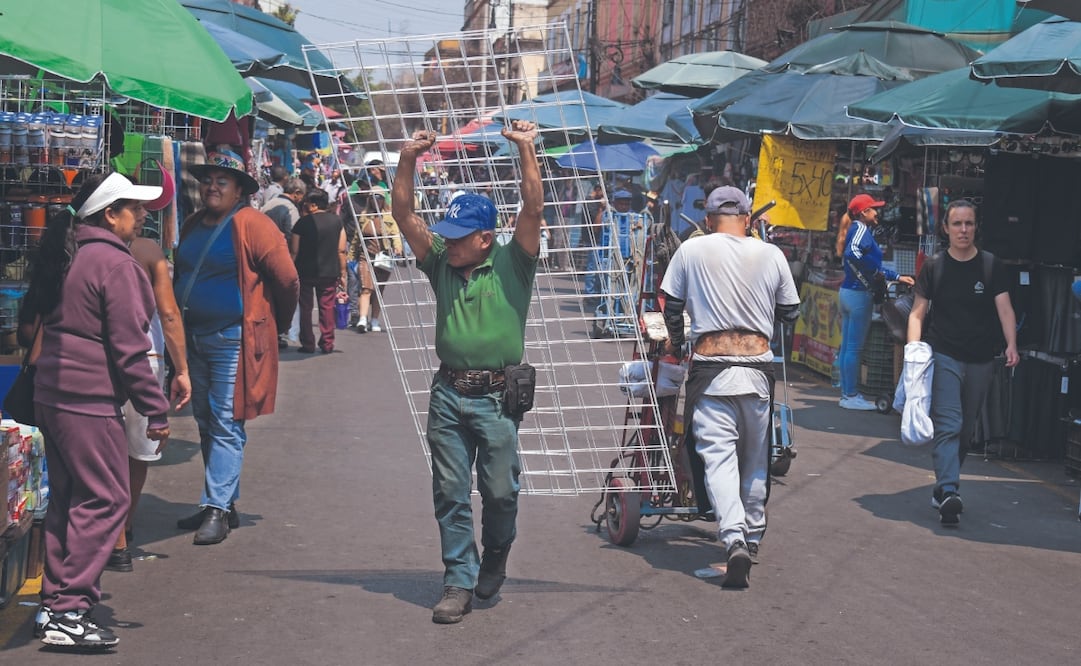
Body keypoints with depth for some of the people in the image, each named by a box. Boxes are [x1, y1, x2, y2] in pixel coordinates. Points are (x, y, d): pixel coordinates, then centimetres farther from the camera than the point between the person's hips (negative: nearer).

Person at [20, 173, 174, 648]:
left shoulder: (64, 256, 13)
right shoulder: (114, 262, -14)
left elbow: (30, 322, 20)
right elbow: (128, 347, -16)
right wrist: (155, 410, -11)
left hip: (51, 394, 9)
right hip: (91, 400, -9)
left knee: (67, 499, 16)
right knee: (105, 501, -5)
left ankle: (53, 604, 21)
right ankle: (69, 612, -6)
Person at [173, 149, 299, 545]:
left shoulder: (251, 225, -12)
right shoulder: (193, 226, 11)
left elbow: (287, 279, -13)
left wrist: (276, 324, -1)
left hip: (233, 338, -8)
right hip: (194, 337, 8)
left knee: (225, 426, -7)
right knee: (205, 424, 13)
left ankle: (217, 509, -5)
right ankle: (225, 503, 23)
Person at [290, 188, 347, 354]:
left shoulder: (303, 222, -10)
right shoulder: (336, 220, 0)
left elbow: (294, 251, -7)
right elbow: (341, 250, 2)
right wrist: (342, 273, 9)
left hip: (305, 272, -3)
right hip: (330, 272, 3)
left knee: (305, 308, 7)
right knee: (327, 307, 10)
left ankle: (308, 344, 8)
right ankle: (327, 344, 9)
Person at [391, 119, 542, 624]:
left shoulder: (511, 264, -2)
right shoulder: (440, 261, 7)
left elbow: (533, 210, -13)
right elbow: (404, 215, 2)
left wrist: (526, 150, -18)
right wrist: (407, 162, -8)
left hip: (497, 396, -3)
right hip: (448, 393, 3)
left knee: (500, 491, 4)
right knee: (450, 493, 4)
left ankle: (494, 558, 31)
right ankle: (460, 582, 11)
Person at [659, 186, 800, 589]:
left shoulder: (692, 250, 1)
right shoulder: (771, 254, 4)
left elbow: (672, 305, 7)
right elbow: (790, 312, 12)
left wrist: (675, 341, 26)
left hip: (710, 366, -2)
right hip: (757, 365, 2)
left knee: (717, 454, -5)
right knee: (755, 457, 15)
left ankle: (734, 539, -23)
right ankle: (753, 537, 28)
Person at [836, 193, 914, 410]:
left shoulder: (857, 229, 18)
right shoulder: (861, 228, -10)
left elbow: (873, 266, 25)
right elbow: (853, 253, -31)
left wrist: (898, 277, 27)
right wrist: (874, 273, -19)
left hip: (847, 292, 10)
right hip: (859, 294, -10)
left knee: (847, 346, 11)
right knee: (855, 347, -5)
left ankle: (847, 393, 17)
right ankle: (851, 396, -1)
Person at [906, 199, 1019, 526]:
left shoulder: (991, 266, 2)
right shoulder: (934, 267, 1)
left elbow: (1005, 308, -6)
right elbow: (918, 312, 3)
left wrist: (1011, 345, -22)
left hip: (980, 361, 2)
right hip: (943, 356, -2)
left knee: (965, 430, 11)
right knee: (948, 425, -16)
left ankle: (943, 487, 26)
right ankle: (949, 493, -25)